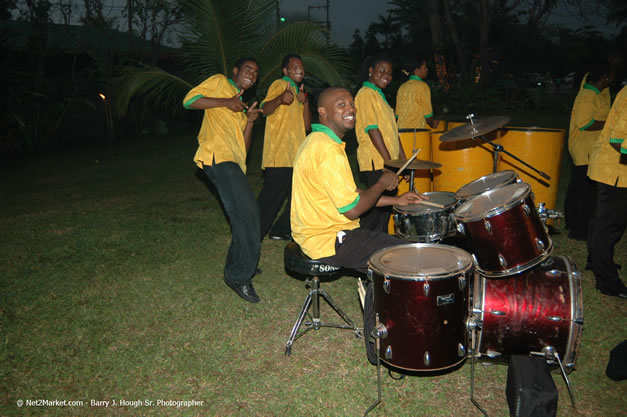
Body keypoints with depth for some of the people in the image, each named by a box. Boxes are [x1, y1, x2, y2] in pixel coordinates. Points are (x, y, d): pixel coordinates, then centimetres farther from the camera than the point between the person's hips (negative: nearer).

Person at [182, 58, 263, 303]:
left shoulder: (241, 108, 33)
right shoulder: (219, 82, 14)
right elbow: (189, 100, -1)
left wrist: (250, 120, 9)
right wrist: (226, 102, -5)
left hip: (234, 163, 9)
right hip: (218, 156, -9)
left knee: (244, 215, 11)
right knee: (246, 212, -19)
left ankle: (237, 268, 28)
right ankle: (240, 276, -11)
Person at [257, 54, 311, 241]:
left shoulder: (298, 92, 22)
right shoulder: (280, 84, -3)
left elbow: (307, 126, 12)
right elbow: (265, 110, -22)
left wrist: (305, 103, -4)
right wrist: (280, 99, -43)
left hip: (295, 156, 9)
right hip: (280, 155, -9)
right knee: (271, 198, -10)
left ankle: (281, 230, 24)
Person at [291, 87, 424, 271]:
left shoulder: (318, 140, 11)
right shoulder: (327, 149, -23)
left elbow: (348, 194, 15)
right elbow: (352, 209, -24)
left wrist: (395, 200, 10)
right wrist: (383, 183, -7)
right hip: (330, 242, -10)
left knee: (398, 241, 21)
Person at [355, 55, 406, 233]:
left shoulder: (380, 95, 21)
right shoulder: (366, 93, -8)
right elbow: (372, 129, -17)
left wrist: (403, 158, 16)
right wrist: (388, 160, -20)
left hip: (388, 163, 10)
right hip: (376, 164, -10)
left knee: (386, 206, 13)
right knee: (376, 209, -8)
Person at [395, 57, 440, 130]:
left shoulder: (402, 87, 12)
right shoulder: (422, 86, -6)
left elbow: (398, 113, 14)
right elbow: (427, 113, -5)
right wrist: (433, 124, 13)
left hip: (401, 130, 7)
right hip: (416, 130, -7)